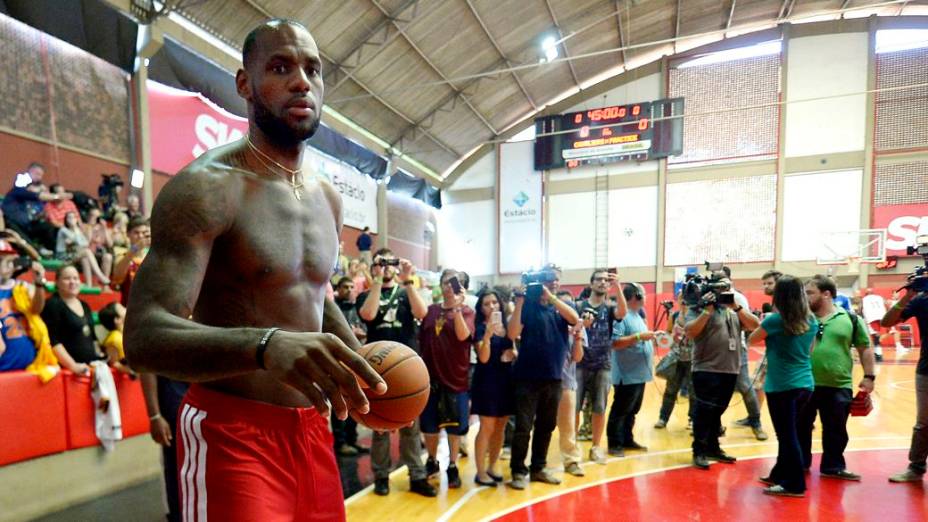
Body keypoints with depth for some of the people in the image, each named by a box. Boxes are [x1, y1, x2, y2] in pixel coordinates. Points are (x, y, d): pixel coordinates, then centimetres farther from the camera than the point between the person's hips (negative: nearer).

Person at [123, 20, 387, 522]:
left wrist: (365, 363, 7)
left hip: (311, 427, 7)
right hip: (232, 434, -7)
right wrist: (266, 345, -41)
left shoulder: (327, 198, 6)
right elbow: (144, 336, -23)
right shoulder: (206, 188, -15)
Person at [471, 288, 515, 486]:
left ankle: (492, 466, 27)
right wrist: (488, 333, -32)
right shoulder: (480, 328, -8)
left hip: (506, 380, 6)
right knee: (487, 427, -4)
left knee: (500, 427, 13)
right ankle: (480, 471, 8)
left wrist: (513, 354, -2)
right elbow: (483, 358, -19)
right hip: (486, 381, -6)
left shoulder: (506, 325, 9)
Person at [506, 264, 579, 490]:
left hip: (553, 377, 5)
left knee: (546, 426, 14)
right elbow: (513, 334, -15)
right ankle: (518, 471, 14)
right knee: (523, 427, -1)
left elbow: (574, 318, -14)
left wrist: (551, 296, -20)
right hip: (528, 377, -5)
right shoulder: (528, 305, -4)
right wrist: (519, 302, -21)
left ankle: (538, 468, 29)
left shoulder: (560, 307, 8)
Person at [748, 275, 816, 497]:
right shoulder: (811, 321, 5)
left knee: (787, 435, 2)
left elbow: (752, 339, 2)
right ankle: (780, 475, 28)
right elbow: (809, 350, 19)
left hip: (782, 386, -7)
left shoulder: (775, 320, -13)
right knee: (788, 433, 17)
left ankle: (795, 485, 10)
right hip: (805, 384, 7)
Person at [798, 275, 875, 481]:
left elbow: (865, 349, 6)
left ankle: (833, 467, 29)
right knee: (800, 427, 11)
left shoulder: (850, 319, -1)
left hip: (838, 387, 0)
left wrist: (869, 376, 2)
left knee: (836, 430, 12)